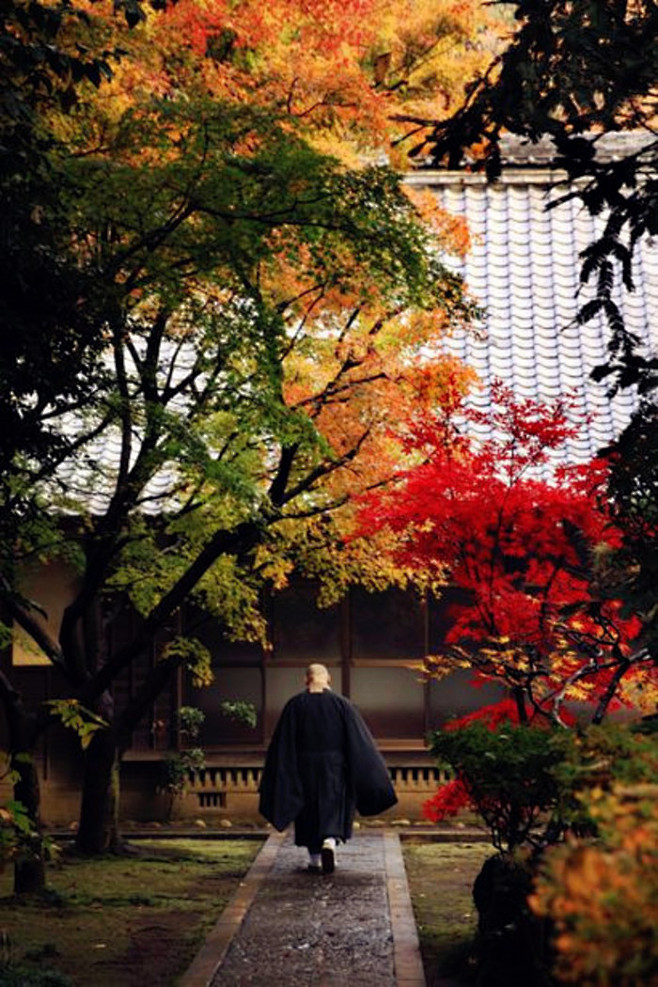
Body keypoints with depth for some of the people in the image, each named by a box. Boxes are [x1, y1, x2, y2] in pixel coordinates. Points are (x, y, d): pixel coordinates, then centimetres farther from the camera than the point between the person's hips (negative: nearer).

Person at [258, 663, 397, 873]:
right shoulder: (341, 704, -5)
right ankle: (330, 840, -19)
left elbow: (283, 743, -4)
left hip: (304, 767, 1)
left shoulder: (295, 705, -4)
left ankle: (316, 859, 15)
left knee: (310, 809, 12)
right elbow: (360, 741, -4)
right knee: (333, 805, 8)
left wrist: (282, 775, 4)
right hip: (334, 767, -1)